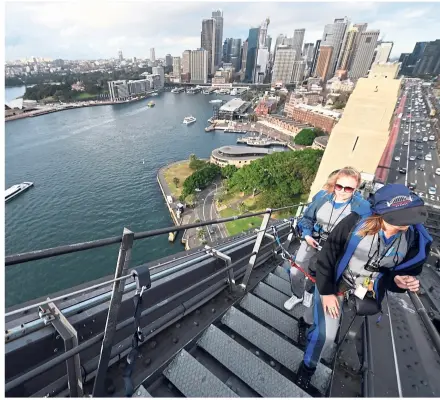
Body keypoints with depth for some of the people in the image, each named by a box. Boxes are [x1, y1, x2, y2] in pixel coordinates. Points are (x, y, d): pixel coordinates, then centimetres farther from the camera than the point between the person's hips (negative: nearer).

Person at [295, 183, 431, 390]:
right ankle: (308, 365, 27)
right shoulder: (355, 223, -28)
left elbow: (404, 270, 2)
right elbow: (326, 256, -18)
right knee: (325, 336, -4)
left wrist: (398, 282, -23)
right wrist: (326, 291, -15)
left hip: (366, 292, 4)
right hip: (334, 283, -4)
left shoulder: (415, 240, -14)